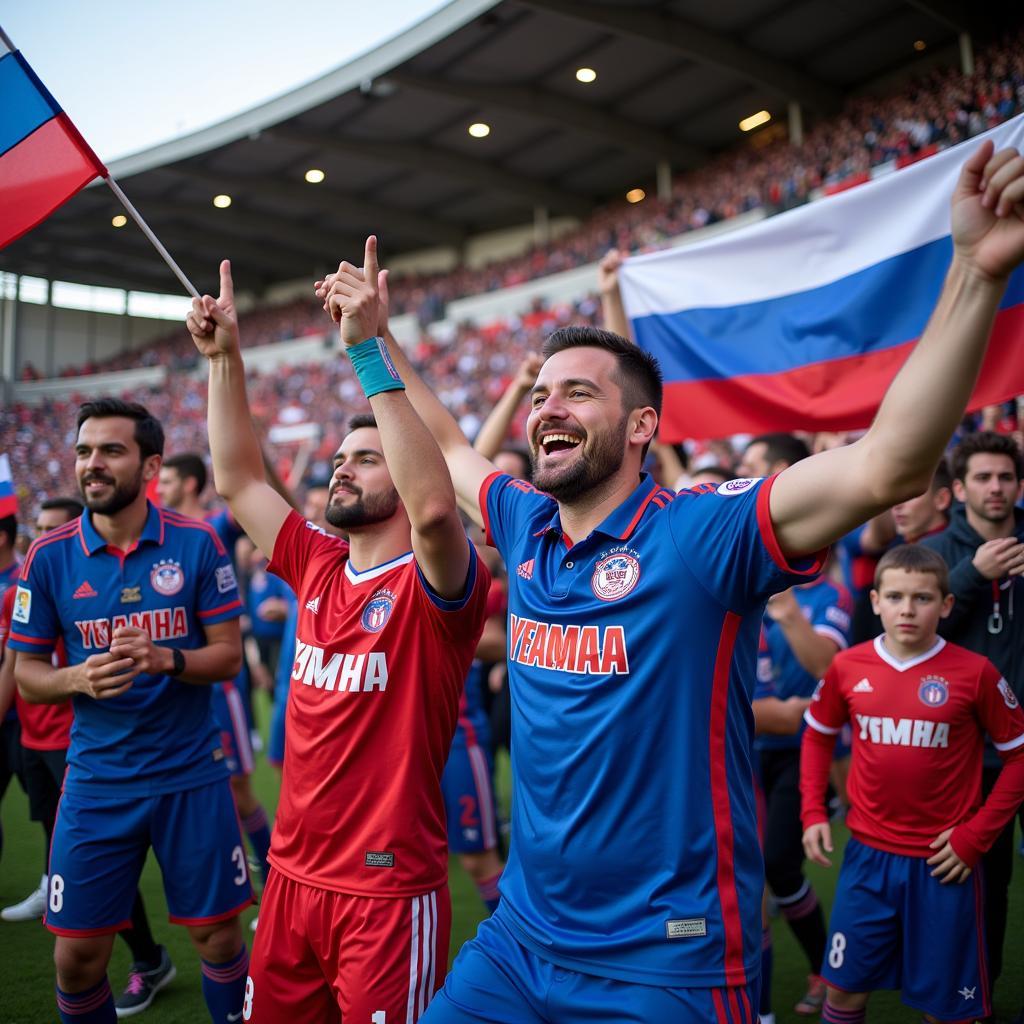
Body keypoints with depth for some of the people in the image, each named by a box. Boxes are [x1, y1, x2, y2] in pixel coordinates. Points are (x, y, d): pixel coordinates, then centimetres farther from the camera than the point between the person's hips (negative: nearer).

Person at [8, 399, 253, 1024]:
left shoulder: (197, 544, -6)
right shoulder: (50, 557, -3)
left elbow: (229, 655, -4)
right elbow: (28, 673, 2)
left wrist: (165, 658, -23)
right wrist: (78, 679, -19)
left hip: (192, 773, -1)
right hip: (96, 780, 1)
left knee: (217, 934, 8)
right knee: (78, 955, 8)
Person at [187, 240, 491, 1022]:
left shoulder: (437, 585, -14)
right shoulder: (319, 567, 5)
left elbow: (435, 507, -36)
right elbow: (239, 480, 11)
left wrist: (369, 350, -35)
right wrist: (225, 357, 5)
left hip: (389, 892, -7)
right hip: (292, 877, 7)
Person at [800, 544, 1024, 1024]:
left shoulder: (975, 672, -11)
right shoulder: (847, 667, -4)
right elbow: (817, 736, 11)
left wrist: (977, 833, -8)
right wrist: (813, 812, 3)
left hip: (944, 862, -2)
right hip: (868, 856, 2)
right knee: (845, 985, 13)